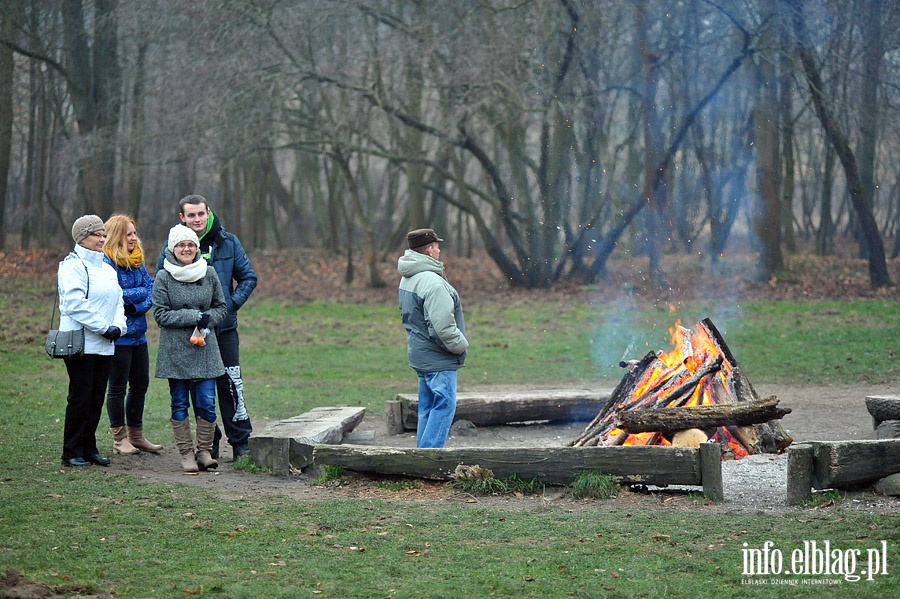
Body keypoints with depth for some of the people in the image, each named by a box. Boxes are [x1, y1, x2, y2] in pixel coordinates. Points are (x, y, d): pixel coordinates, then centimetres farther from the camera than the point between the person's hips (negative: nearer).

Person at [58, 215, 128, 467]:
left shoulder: (107, 268, 19)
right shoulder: (72, 265, -7)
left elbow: (118, 301, 18)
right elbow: (76, 303, -17)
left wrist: (118, 326, -2)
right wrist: (104, 327, -17)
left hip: (105, 346, 8)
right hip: (81, 342, -8)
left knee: (97, 398, 8)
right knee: (80, 398, -7)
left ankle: (89, 448, 16)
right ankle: (71, 452, -1)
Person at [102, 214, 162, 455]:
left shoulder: (137, 261, 12)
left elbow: (151, 288, 4)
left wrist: (136, 305, -14)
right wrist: (142, 293, -9)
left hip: (138, 333, 8)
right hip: (118, 335, -8)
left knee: (140, 385, 12)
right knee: (117, 387, 1)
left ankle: (136, 435, 23)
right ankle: (120, 439, 8)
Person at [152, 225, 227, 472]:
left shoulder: (209, 273, 5)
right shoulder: (163, 277, -3)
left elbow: (221, 307, 12)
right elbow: (161, 314, -6)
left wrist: (207, 321, -9)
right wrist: (195, 316, -13)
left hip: (205, 349, 2)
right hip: (175, 350, -2)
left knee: (207, 403, -3)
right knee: (180, 404, 3)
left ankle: (204, 452, 8)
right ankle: (186, 454, 10)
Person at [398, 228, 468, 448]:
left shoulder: (407, 279, 12)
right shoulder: (432, 282, -21)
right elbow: (443, 326, -25)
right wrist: (461, 345, -8)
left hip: (420, 355, 10)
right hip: (438, 358, -10)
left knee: (428, 408, 15)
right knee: (444, 405, -7)